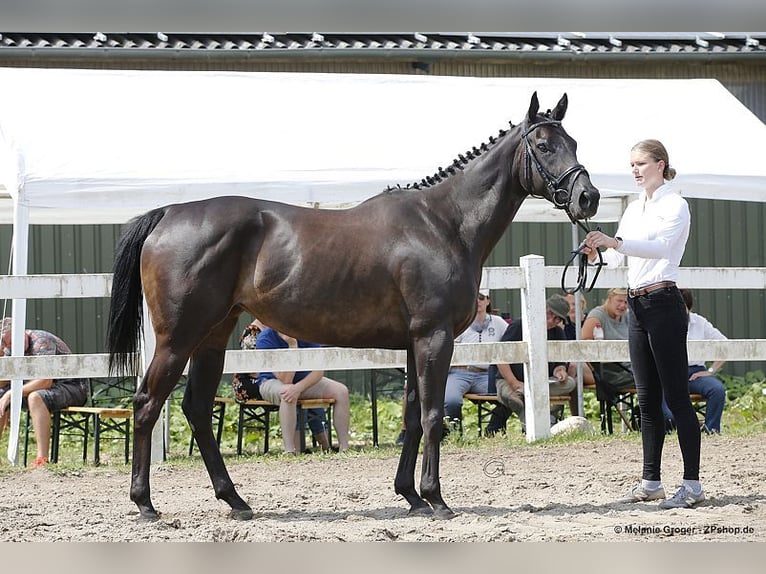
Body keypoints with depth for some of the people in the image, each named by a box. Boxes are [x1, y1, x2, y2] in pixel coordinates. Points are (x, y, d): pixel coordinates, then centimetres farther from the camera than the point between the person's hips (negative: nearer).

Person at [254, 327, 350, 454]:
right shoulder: (265, 339, -26)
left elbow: (318, 370, -19)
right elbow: (285, 379, -31)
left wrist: (299, 387, -38)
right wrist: (292, 344, -38)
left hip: (305, 380, 5)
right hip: (272, 382, -5)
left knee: (341, 391, -15)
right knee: (288, 395, -39)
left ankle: (344, 448, -11)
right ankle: (289, 452, -40)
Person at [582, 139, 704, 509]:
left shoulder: (674, 205, -8)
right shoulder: (635, 208, 16)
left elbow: (661, 246, -26)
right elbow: (617, 257, 12)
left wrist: (614, 242, -38)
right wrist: (596, 252, -10)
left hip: (663, 303, -8)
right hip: (638, 307, 8)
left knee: (675, 395, -9)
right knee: (647, 398, 10)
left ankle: (692, 484, -8)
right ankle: (651, 482, 15)